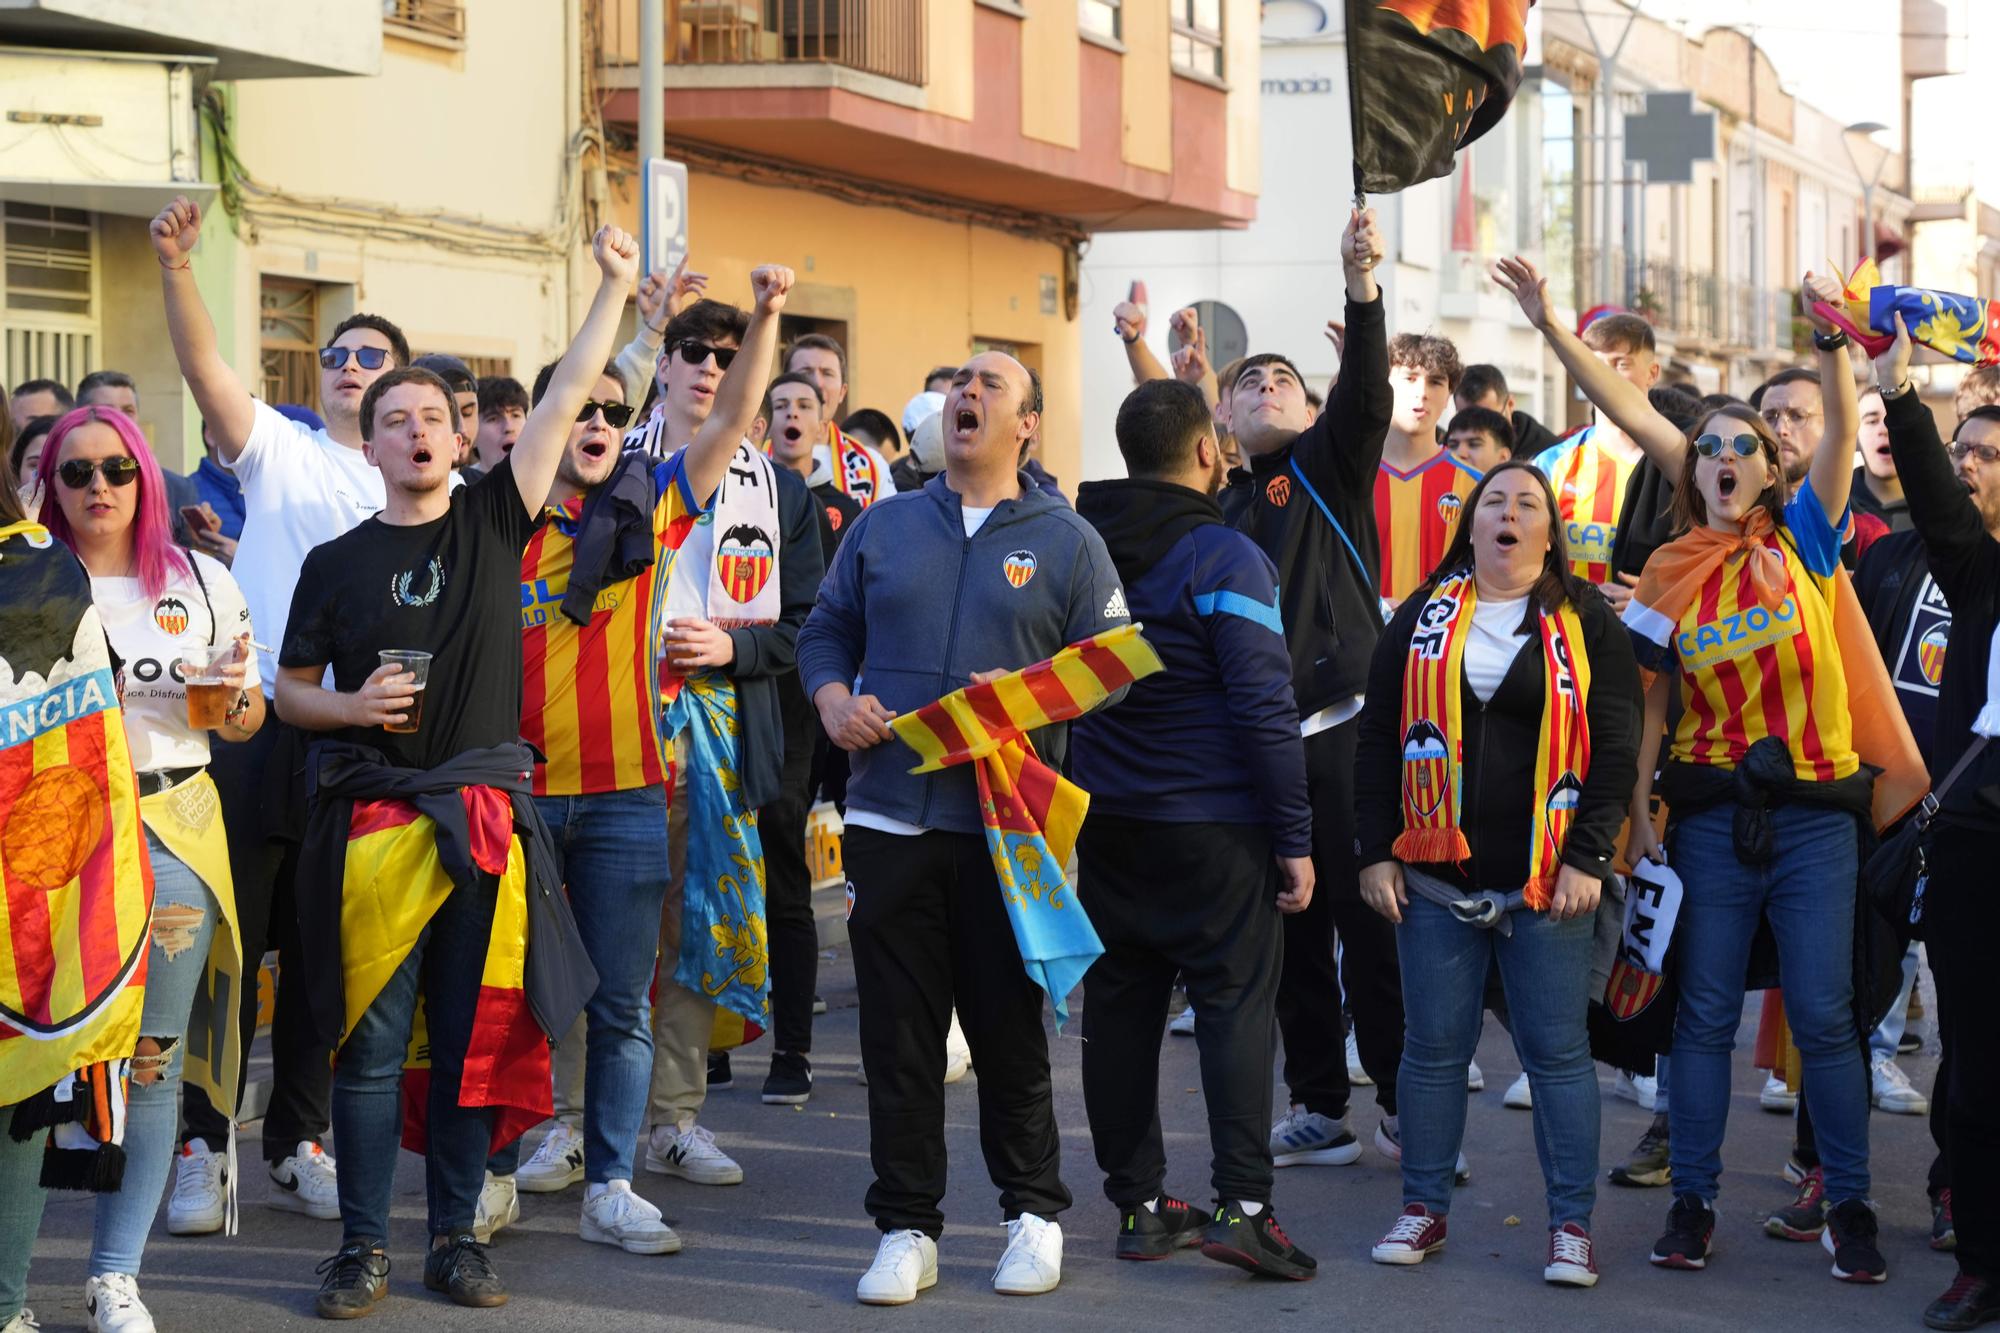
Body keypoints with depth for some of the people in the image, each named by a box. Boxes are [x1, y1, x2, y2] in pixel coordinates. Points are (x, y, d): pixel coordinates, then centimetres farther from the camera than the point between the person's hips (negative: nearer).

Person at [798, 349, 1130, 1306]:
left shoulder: (1067, 543, 5)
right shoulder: (882, 527, 13)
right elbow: (826, 630, 18)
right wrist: (833, 696, -3)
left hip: (1007, 826, -2)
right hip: (890, 821, 2)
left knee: (1010, 1030, 4)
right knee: (897, 1037, 4)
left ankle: (1034, 1214, 20)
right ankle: (907, 1229, 13)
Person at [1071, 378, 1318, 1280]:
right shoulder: (1224, 558, -12)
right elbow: (1264, 707, -16)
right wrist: (1294, 839, -12)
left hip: (1105, 823, 6)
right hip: (1213, 830, -6)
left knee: (1119, 1006, 9)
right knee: (1235, 1003, -2)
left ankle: (1138, 1204, 14)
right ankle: (1242, 1204, -10)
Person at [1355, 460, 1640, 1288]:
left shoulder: (1586, 622, 3)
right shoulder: (1423, 618, 9)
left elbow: (1614, 746, -1)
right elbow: (1379, 739, 9)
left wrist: (1588, 858, -9)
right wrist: (1376, 853, 2)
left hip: (1548, 880, -2)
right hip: (1436, 875, 2)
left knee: (1557, 1051, 0)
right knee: (1434, 1047, 6)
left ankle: (1571, 1225, 6)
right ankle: (1424, 1209, 18)